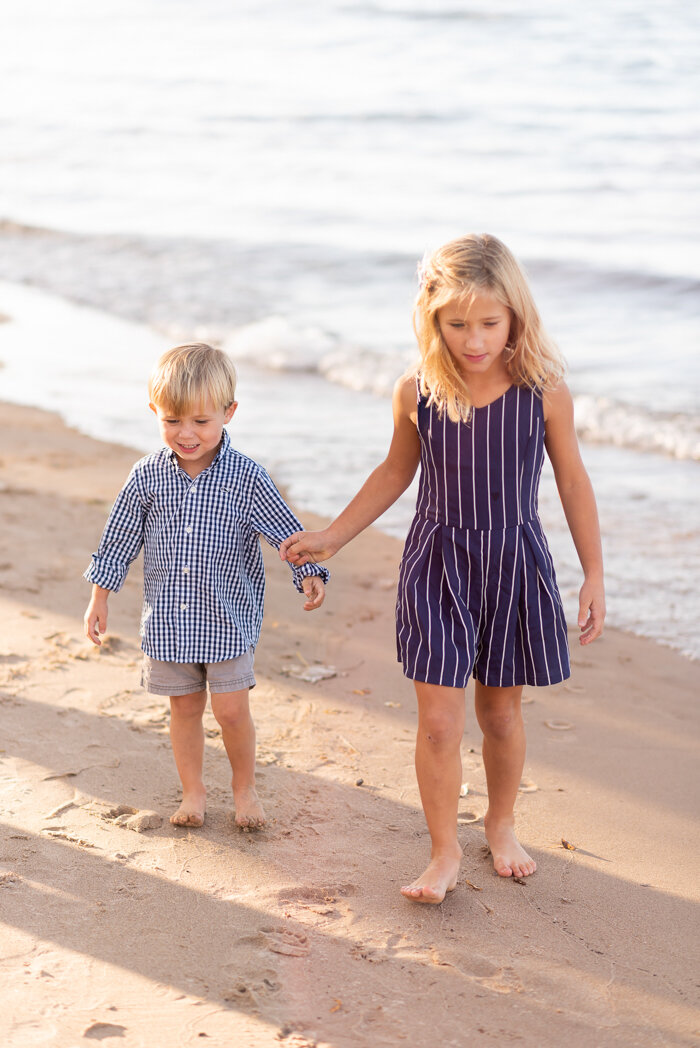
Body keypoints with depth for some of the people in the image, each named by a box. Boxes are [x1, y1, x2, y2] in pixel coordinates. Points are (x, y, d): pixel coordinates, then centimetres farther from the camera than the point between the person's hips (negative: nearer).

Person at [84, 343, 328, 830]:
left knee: (232, 710, 0)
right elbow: (120, 539, 5)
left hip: (228, 617, -2)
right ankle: (193, 792, 31)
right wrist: (100, 598, 8)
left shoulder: (246, 477, -11)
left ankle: (245, 787, 26)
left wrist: (309, 573, -20)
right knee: (185, 707, 13)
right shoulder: (147, 476, -4)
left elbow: (287, 529, -7)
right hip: (168, 619, 2)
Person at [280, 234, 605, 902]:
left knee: (500, 712, 14)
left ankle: (501, 824, 39)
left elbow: (572, 480, 0)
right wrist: (331, 537, 8)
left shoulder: (544, 391, -12)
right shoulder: (417, 393, -9)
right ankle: (444, 852, 15)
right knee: (438, 720, -3)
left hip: (514, 563, 0)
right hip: (437, 563, 0)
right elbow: (396, 472, 8)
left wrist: (594, 573, 2)